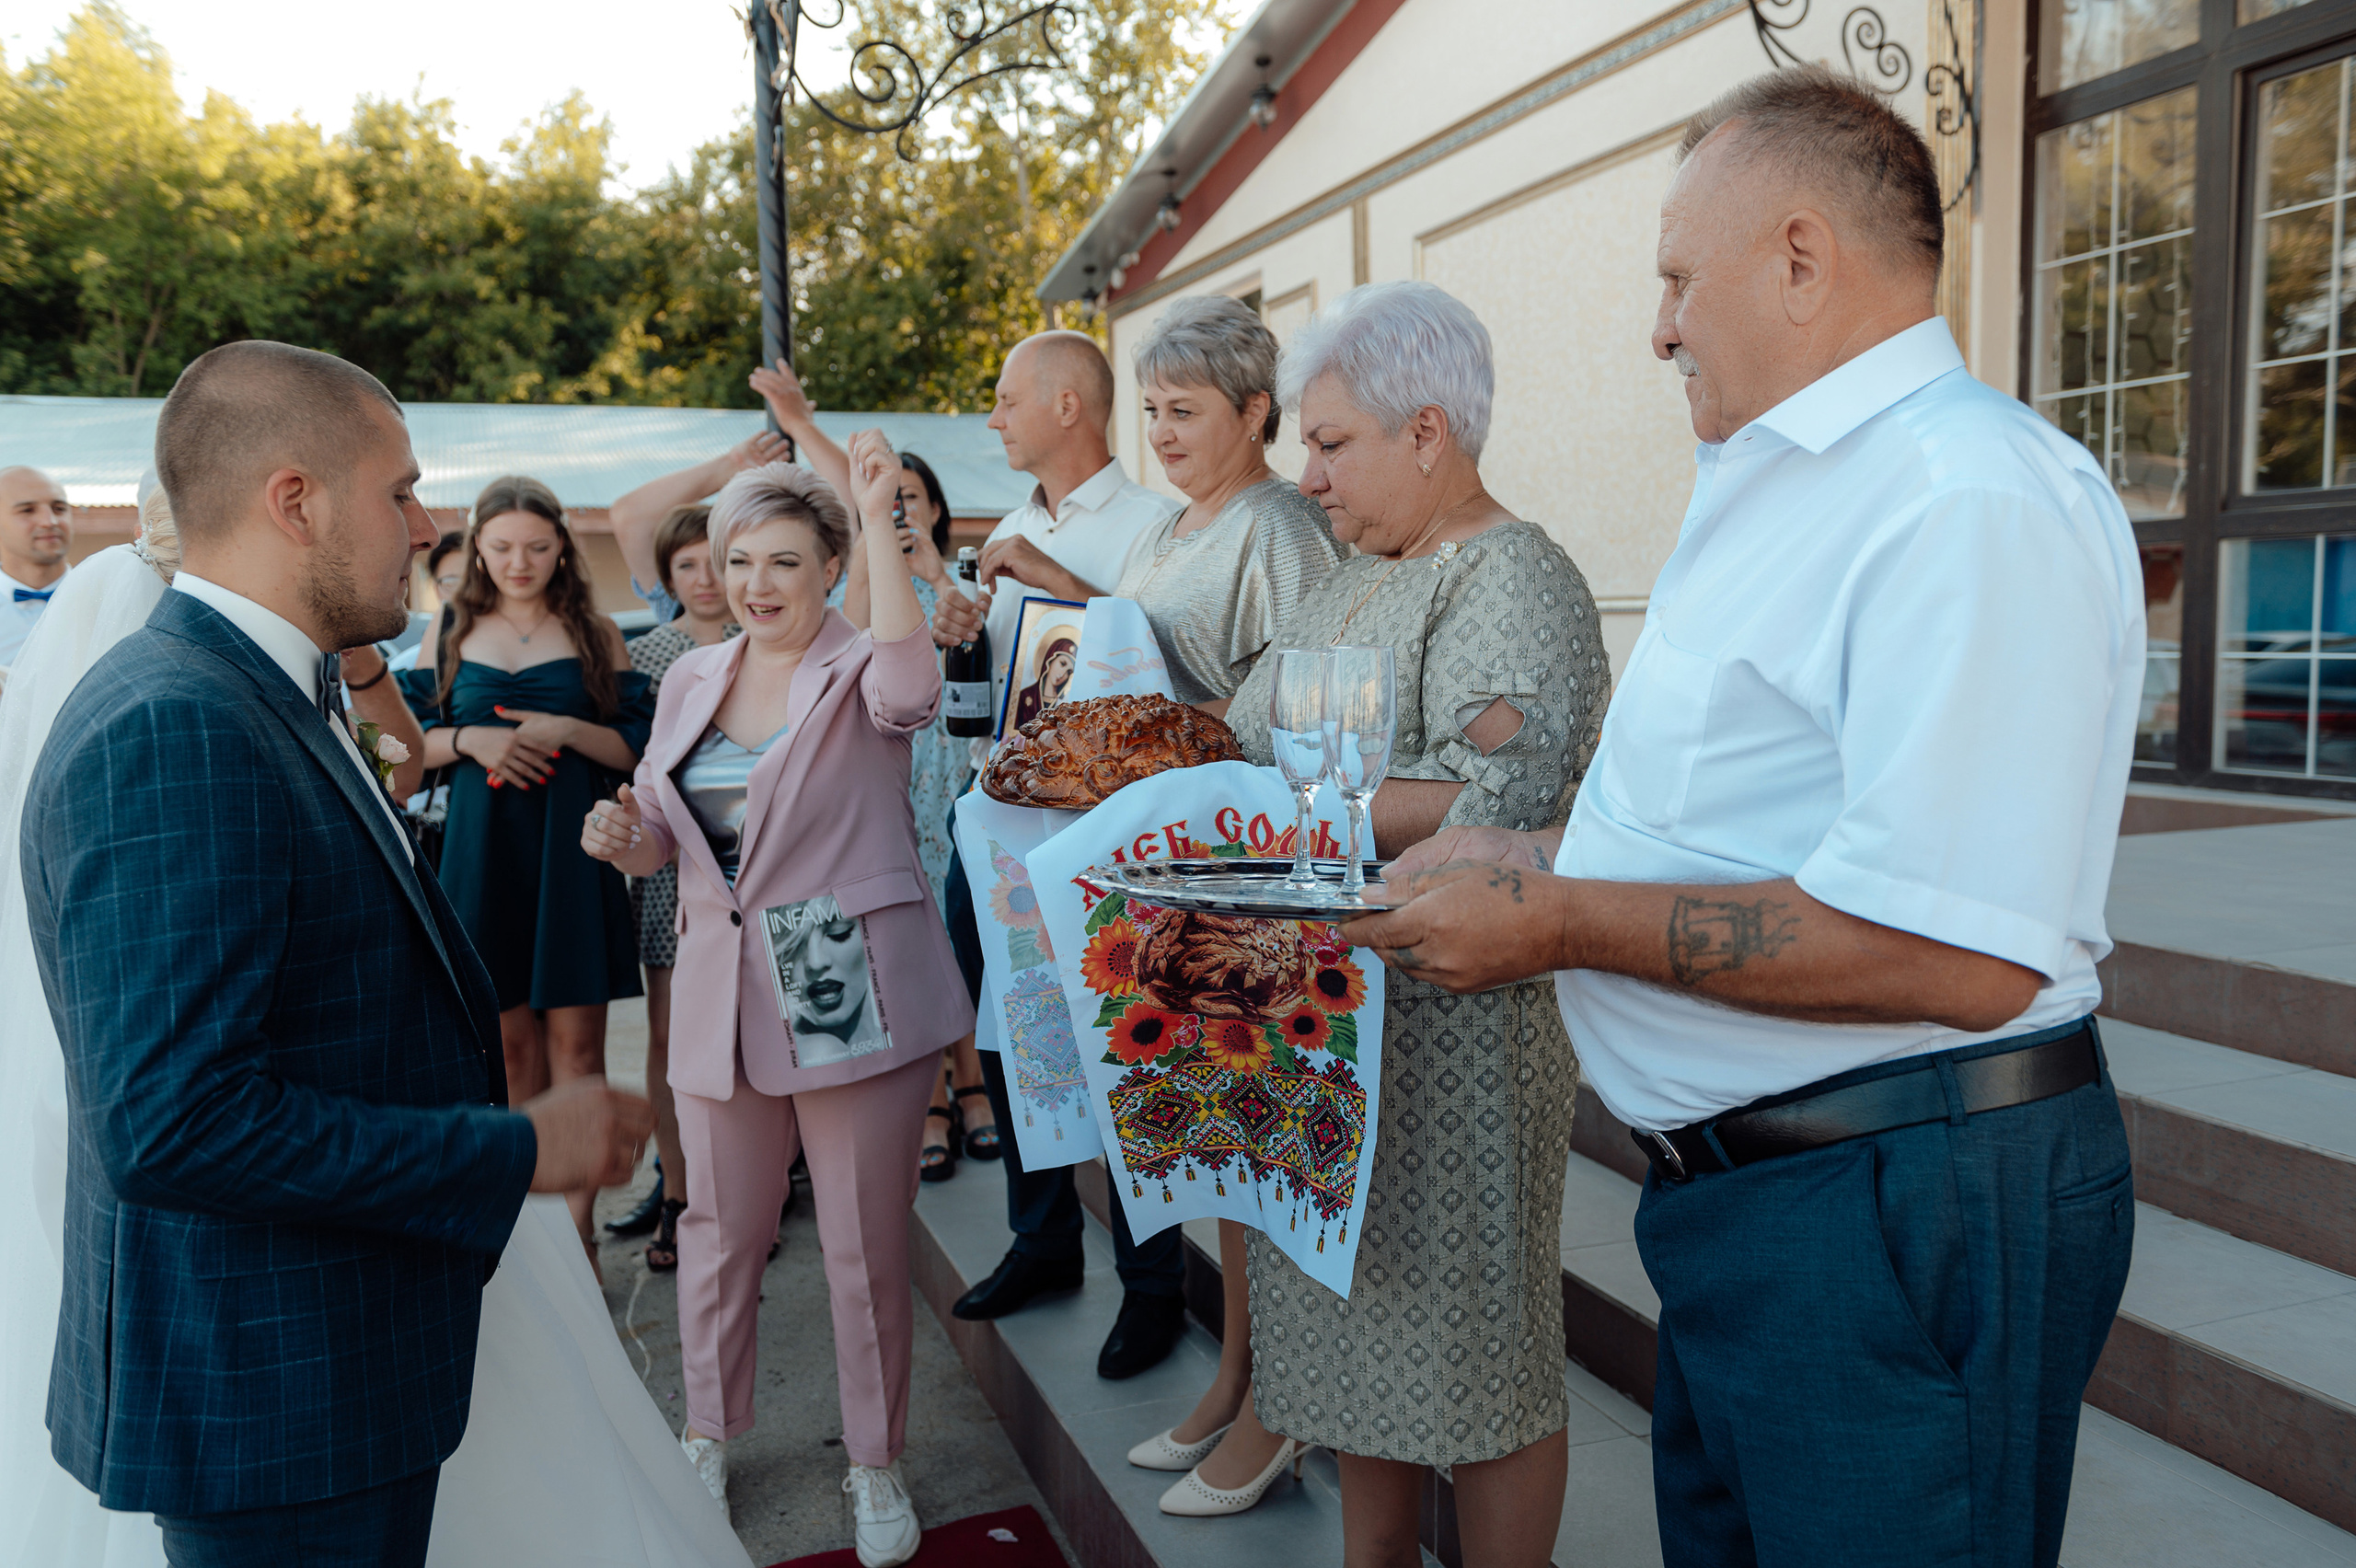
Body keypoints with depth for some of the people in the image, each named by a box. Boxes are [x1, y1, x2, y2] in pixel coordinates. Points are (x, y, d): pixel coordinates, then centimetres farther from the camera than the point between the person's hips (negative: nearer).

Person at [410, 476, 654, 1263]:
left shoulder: (595, 636, 4)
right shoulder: (453, 635, 9)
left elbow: (640, 748, 1)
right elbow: (411, 742, 9)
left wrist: (565, 731, -15)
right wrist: (470, 739, -10)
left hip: (570, 846, -2)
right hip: (482, 848, 2)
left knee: (573, 1037, -3)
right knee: (510, 1035, 7)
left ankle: (576, 1227, 3)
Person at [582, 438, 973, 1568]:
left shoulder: (859, 670, -7)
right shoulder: (691, 678, 9)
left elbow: (910, 684, -33)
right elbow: (663, 840, 16)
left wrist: (878, 516, -33)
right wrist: (623, 837, -7)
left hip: (854, 997, -5)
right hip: (723, 996, 5)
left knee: (866, 1246, 7)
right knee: (720, 1230, 17)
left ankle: (875, 1465, 27)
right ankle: (710, 1435, 40)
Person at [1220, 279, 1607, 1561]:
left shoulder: (1514, 582, -13)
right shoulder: (1360, 574, 16)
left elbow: (1495, 802, -26)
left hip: (1453, 1014, -9)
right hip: (1331, 1017, 9)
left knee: (1470, 1334, 5)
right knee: (1355, 1307, 19)